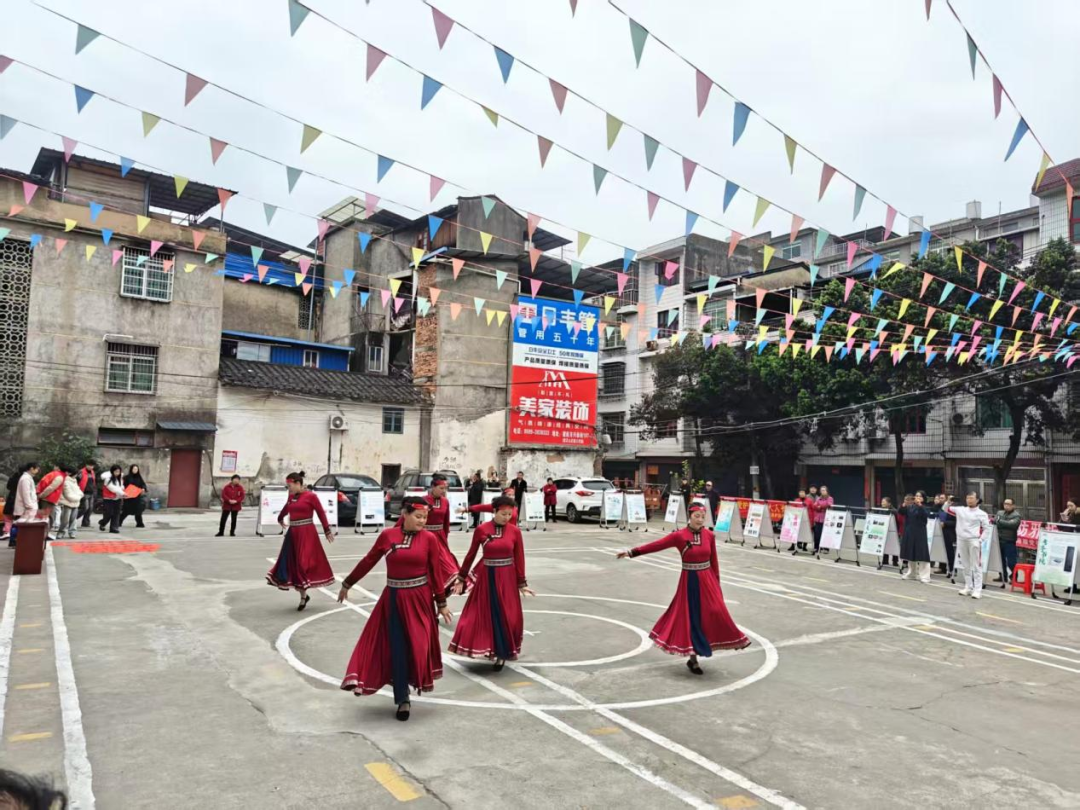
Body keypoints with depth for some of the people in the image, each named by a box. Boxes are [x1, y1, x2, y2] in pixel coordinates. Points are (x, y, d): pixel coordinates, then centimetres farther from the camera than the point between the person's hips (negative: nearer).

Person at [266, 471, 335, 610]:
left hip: (306, 533, -7)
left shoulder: (310, 496, -9)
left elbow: (321, 513, -6)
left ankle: (303, 595, 8)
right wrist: (280, 518, 48)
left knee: (304, 563, -5)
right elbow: (286, 508, 31)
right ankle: (303, 595, 17)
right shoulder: (291, 496, 10)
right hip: (292, 533, 7)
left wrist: (327, 531, -7)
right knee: (290, 563, 6)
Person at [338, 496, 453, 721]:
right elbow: (367, 562, 6)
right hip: (394, 599, 1)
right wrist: (347, 584, 12)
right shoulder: (387, 535, -4)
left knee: (418, 646, 4)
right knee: (397, 649, 1)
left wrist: (441, 603, 2)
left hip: (420, 599, 0)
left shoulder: (429, 539, -6)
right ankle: (402, 699, 13)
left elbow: (436, 573, -1)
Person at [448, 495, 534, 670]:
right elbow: (471, 555, 1)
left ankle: (504, 651, 20)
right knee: (486, 614, 5)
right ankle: (496, 651, 21)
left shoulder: (515, 531, -4)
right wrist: (461, 579, 5)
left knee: (509, 616, 4)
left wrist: (522, 583, 2)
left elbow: (519, 559, 1)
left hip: (507, 578, 1)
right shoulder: (481, 530, -7)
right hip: (487, 577, -1)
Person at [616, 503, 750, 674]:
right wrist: (631, 552, -11)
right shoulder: (679, 536, -10)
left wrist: (717, 582, 10)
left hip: (707, 580, 3)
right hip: (689, 581, -3)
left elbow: (714, 561, 7)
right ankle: (693, 659, 15)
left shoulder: (709, 535, -1)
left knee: (716, 612, -4)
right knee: (691, 617, 3)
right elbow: (656, 545, -9)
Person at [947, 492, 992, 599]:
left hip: (974, 541, -5)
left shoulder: (981, 514, -1)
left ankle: (977, 590, -4)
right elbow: (947, 509, 17)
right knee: (965, 565, 12)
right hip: (961, 540, 5)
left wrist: (980, 539, -10)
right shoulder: (960, 510, 9)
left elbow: (986, 528, 0)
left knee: (976, 566, -4)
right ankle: (968, 587, 21)